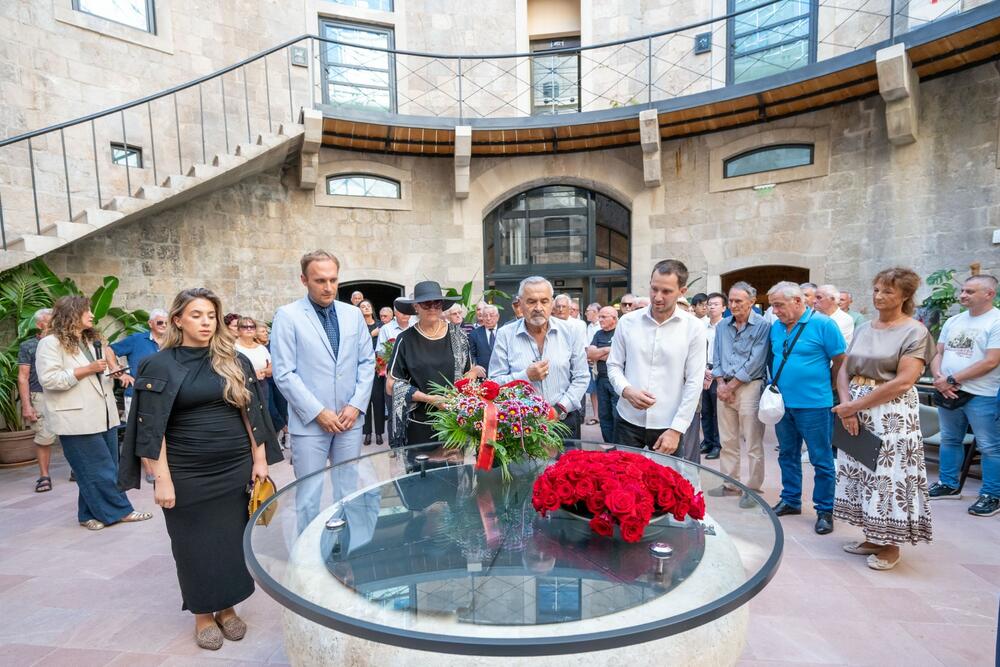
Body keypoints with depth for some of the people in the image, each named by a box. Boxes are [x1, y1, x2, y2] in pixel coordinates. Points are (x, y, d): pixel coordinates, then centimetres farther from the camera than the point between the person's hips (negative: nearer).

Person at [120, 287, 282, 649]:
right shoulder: (160, 366, -5)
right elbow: (152, 429, -6)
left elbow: (252, 412, 5)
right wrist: (162, 479, -10)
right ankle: (203, 614, 29)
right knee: (195, 544, 10)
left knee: (232, 539, 11)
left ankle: (227, 608, 30)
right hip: (187, 474, -2)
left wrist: (260, 459, 1)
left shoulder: (235, 360, 3)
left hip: (235, 468, 2)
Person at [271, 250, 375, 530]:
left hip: (350, 418, 4)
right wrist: (318, 412, -12)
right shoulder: (288, 316, -6)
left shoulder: (353, 314, 6)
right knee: (309, 494, 6)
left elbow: (367, 362, 7)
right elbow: (284, 374, -10)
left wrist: (356, 405, -4)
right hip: (309, 422, -4)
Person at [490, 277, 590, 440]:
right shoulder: (505, 335, -4)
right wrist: (526, 377, -18)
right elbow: (494, 382, -5)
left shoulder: (571, 332, -1)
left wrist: (560, 409, -11)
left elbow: (581, 378, -1)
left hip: (564, 420, 1)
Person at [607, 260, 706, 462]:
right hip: (629, 422, 1)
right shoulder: (627, 322, 0)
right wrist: (627, 390, -15)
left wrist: (676, 430, -10)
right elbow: (614, 365, 6)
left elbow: (694, 383, -6)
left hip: (670, 425, -1)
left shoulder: (694, 328, -4)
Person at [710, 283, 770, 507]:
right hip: (725, 387, 6)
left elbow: (755, 362, -12)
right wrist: (720, 384, -2)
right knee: (727, 440, 12)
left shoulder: (762, 325, -8)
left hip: (749, 387, -6)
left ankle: (753, 488, 12)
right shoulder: (722, 326, 11)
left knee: (753, 443, 0)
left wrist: (731, 386, -10)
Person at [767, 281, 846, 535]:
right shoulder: (775, 328, 5)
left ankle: (825, 510, 19)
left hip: (813, 405, -6)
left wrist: (825, 386, 2)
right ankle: (790, 500, 31)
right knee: (787, 455, 16)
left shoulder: (823, 324, -11)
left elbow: (841, 361, -7)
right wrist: (778, 386, 9)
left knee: (822, 460, 5)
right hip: (782, 403, 6)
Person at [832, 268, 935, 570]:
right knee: (860, 472, 10)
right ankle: (872, 537, 25)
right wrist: (846, 404, -9)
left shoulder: (915, 332, -7)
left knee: (888, 476, 0)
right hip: (856, 411, 6)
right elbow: (844, 370, 7)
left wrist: (856, 405, -16)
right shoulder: (864, 329, 11)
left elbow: (903, 382, -16)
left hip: (892, 414, -6)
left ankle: (890, 545, 17)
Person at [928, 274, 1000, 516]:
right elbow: (938, 353, 11)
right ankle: (948, 484, 29)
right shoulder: (953, 321, 10)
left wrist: (951, 379, -17)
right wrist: (939, 378, -7)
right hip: (948, 393, 7)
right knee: (949, 440, 16)